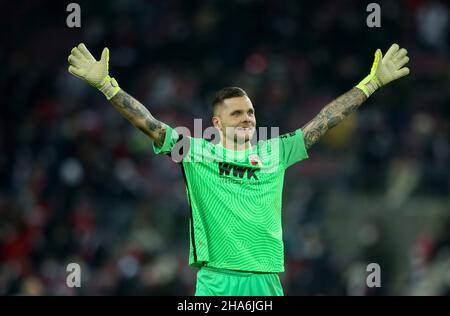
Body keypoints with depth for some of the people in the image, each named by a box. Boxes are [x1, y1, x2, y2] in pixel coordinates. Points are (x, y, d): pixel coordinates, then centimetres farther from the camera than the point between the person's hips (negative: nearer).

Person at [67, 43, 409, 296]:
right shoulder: (197, 152, 5)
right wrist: (105, 84, -10)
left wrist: (372, 82, 15)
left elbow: (324, 120, 15)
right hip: (215, 282, -3)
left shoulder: (275, 153, 12)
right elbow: (149, 123, -1)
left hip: (265, 281, 3)